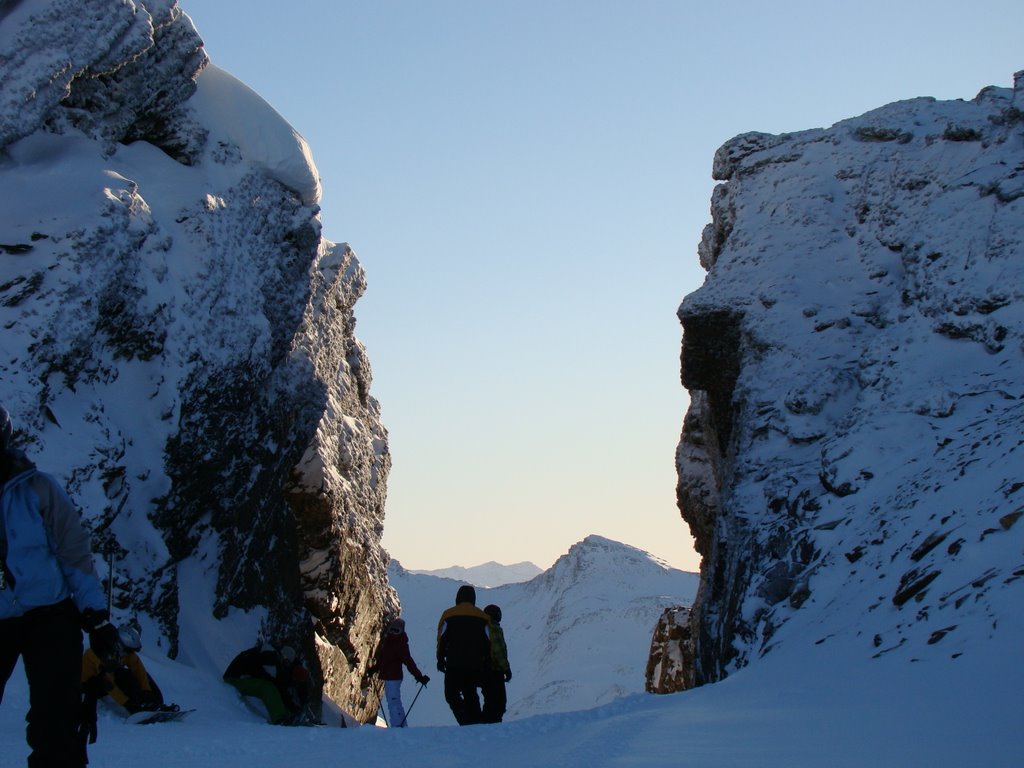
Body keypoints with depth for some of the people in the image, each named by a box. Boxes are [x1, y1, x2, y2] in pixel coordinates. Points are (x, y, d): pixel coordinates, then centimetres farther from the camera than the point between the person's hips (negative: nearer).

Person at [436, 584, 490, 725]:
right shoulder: (483, 617, 6)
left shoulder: (448, 615, -1)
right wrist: (485, 665, 16)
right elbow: (488, 643, 8)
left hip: (454, 665, -3)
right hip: (475, 665, 3)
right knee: (471, 695, 15)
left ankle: (466, 723, -18)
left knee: (452, 694, 2)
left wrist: (440, 660, 8)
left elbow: (442, 639, -1)